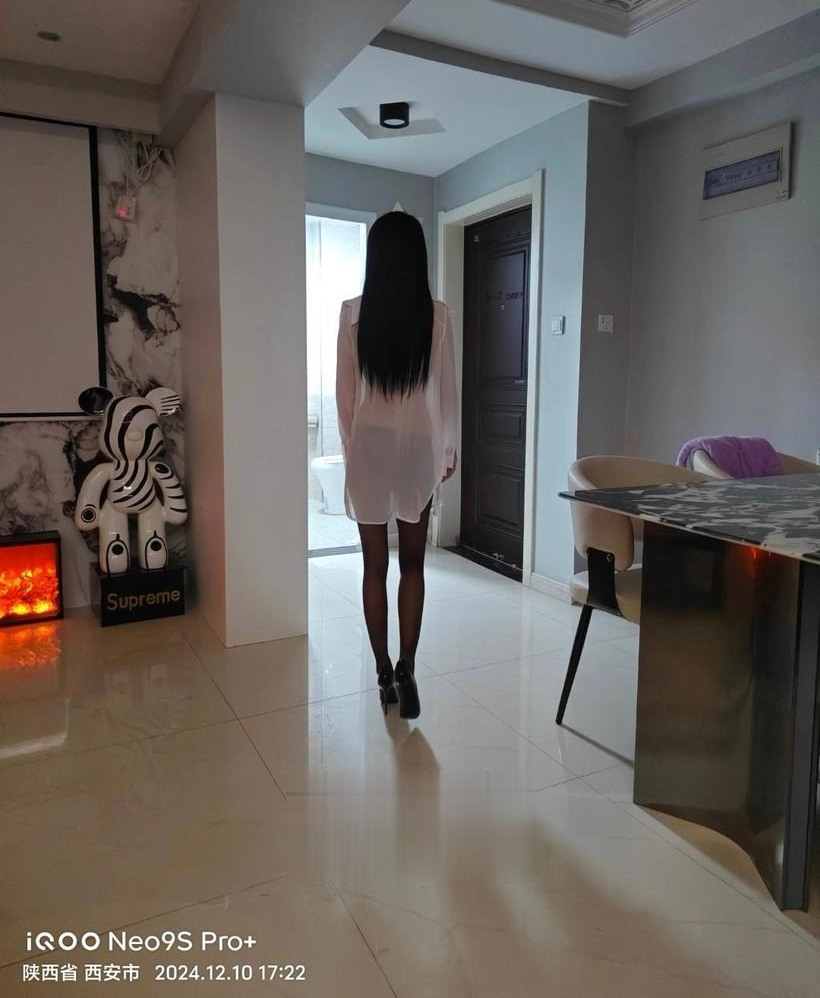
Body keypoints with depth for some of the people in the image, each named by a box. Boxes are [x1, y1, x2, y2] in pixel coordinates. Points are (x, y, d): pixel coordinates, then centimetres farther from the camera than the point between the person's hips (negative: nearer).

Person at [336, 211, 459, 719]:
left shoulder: (353, 314, -4)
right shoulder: (438, 315, -4)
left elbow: (344, 393, 0)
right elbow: (447, 391, 0)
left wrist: (350, 449, 12)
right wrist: (450, 448, 12)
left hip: (369, 446, 0)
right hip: (419, 447, 0)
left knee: (375, 566, 9)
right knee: (413, 565, 10)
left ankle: (384, 673, 17)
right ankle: (406, 671, 3)